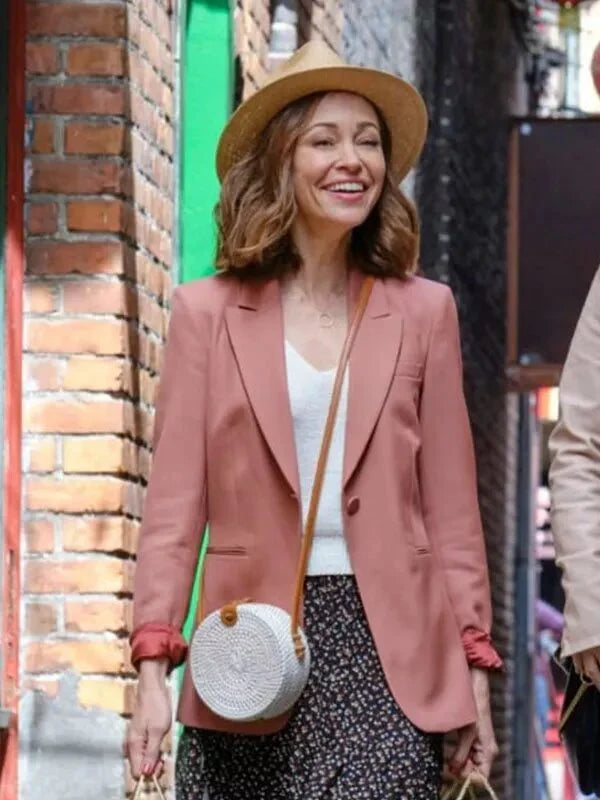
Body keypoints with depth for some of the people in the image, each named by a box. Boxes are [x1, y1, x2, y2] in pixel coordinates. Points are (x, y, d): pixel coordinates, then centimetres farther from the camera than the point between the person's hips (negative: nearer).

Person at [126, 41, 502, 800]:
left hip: (383, 648, 0)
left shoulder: (422, 311, 7)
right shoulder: (208, 312, 4)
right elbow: (175, 501, 1)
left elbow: (450, 505, 8)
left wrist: (474, 668, 4)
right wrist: (153, 667, -7)